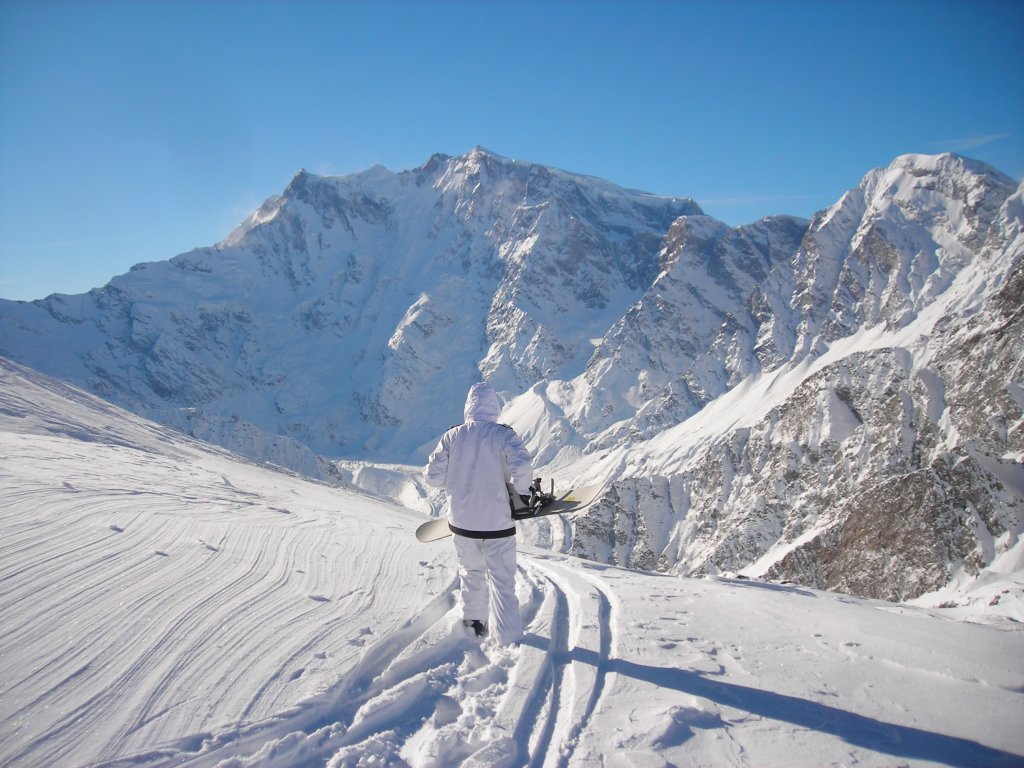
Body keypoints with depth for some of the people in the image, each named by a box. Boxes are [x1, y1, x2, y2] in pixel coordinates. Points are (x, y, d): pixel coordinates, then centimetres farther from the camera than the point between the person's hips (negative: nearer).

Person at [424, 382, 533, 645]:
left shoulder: (452, 436, -5)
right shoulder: (504, 435, -12)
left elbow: (433, 476, -4)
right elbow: (522, 468, -24)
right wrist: (520, 494, -6)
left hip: (462, 522, 3)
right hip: (498, 524, -3)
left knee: (472, 572, 26)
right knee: (502, 582, 8)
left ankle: (473, 621, 37)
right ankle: (510, 640, 8)